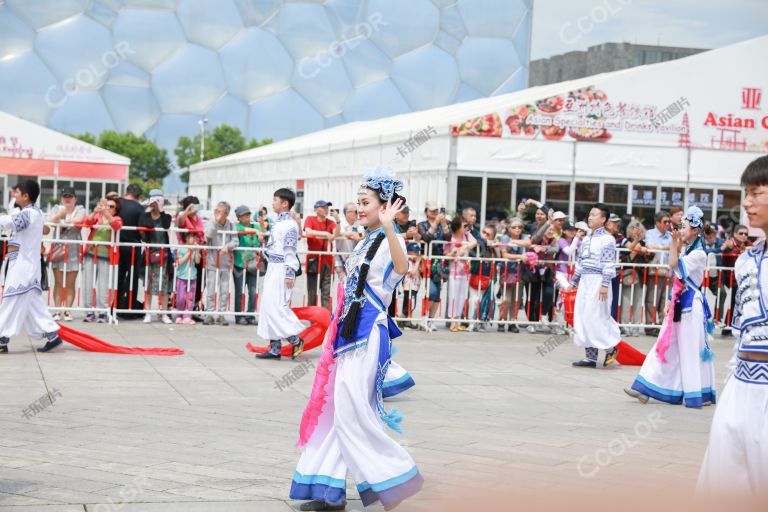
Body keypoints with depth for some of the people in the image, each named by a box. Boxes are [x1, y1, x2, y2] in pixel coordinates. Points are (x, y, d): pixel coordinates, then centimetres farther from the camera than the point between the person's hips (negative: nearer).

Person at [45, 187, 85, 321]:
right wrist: (60, 214, -24)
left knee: (70, 284, 1)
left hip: (73, 250, -1)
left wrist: (62, 222, -7)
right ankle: (57, 310, 2)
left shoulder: (80, 209, 5)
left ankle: (67, 310, 6)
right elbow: (49, 221, -8)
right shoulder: (56, 209, 9)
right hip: (58, 248, 1)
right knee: (58, 282, 0)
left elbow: (79, 220, -16)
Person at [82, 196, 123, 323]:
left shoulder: (116, 219, 7)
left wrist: (106, 213, -28)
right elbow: (87, 222, -9)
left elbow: (116, 226, -15)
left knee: (103, 287, -3)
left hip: (106, 257, -2)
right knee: (88, 284, 3)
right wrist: (95, 212, -27)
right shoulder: (97, 216, 10)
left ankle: (102, 313, 3)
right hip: (90, 254, 2)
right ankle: (90, 312, 10)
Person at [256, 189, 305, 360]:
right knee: (268, 307, 8)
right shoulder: (278, 222, 15)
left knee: (276, 307, -13)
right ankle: (274, 347, 11)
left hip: (281, 269, -10)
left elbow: (290, 250, -16)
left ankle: (296, 341, -3)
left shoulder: (289, 224, -13)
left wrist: (289, 274, -19)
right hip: (273, 268, 10)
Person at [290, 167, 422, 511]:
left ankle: (394, 482, 2)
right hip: (350, 331, 9)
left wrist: (388, 226, -47)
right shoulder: (364, 242, 17)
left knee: (352, 410, -10)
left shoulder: (389, 240, -11)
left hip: (368, 334, -9)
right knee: (336, 409, 8)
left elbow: (402, 268, -35)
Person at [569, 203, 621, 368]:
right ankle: (590, 356, 8)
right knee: (582, 318, 4)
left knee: (593, 317, -11)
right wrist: (573, 282, 19)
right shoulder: (587, 239, 17)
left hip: (598, 280, -8)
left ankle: (610, 348, 5)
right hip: (585, 281, 8)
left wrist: (605, 284, -19)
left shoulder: (607, 239, -7)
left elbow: (609, 264, -13)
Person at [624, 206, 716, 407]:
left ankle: (699, 393, 7)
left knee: (691, 349, -3)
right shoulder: (685, 250, 16)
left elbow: (675, 266, -22)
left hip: (691, 306, -9)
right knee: (667, 347, 7)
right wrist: (670, 302, 13)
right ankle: (646, 389, 5)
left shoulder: (698, 254, -12)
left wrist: (675, 243, -20)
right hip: (679, 304, 9)